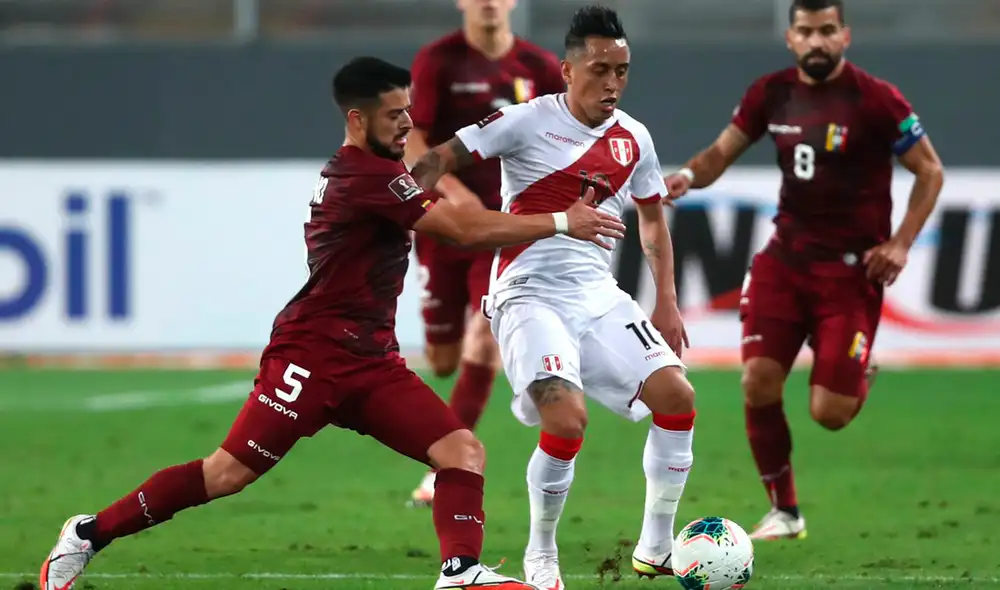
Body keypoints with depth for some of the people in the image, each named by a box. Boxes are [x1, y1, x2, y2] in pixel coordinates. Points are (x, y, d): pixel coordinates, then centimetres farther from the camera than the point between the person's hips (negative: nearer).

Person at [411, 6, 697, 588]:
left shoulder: (633, 139, 8)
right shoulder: (528, 122, -9)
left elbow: (652, 217, 22)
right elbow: (442, 159, -6)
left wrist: (667, 304, 16)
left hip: (599, 297, 6)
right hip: (530, 296, -6)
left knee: (677, 394, -9)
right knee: (568, 419, -25)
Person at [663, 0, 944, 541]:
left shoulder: (876, 100, -11)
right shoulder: (771, 94, 2)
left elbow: (929, 172, -3)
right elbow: (721, 153, 11)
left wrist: (900, 243, -12)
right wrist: (688, 176, -12)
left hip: (851, 268, -4)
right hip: (786, 257, 4)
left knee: (829, 413, -10)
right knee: (758, 382, -10)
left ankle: (858, 381, 30)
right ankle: (784, 512, 9)